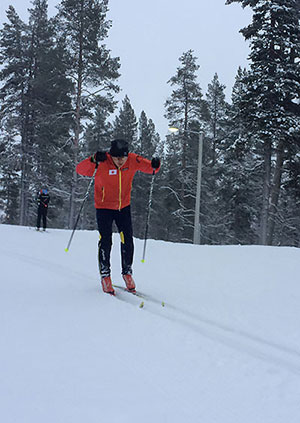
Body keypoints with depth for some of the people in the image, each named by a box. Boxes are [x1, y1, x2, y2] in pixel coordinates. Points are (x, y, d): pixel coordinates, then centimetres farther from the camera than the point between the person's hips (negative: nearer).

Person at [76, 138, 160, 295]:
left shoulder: (133, 160, -13)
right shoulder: (102, 163, -22)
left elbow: (149, 167, -2)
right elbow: (80, 170, -28)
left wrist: (154, 166, -26)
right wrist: (94, 160, -46)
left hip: (124, 207, 3)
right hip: (104, 207, -3)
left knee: (127, 241, 1)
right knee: (106, 241, -6)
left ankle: (127, 272, 20)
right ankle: (105, 275, 11)